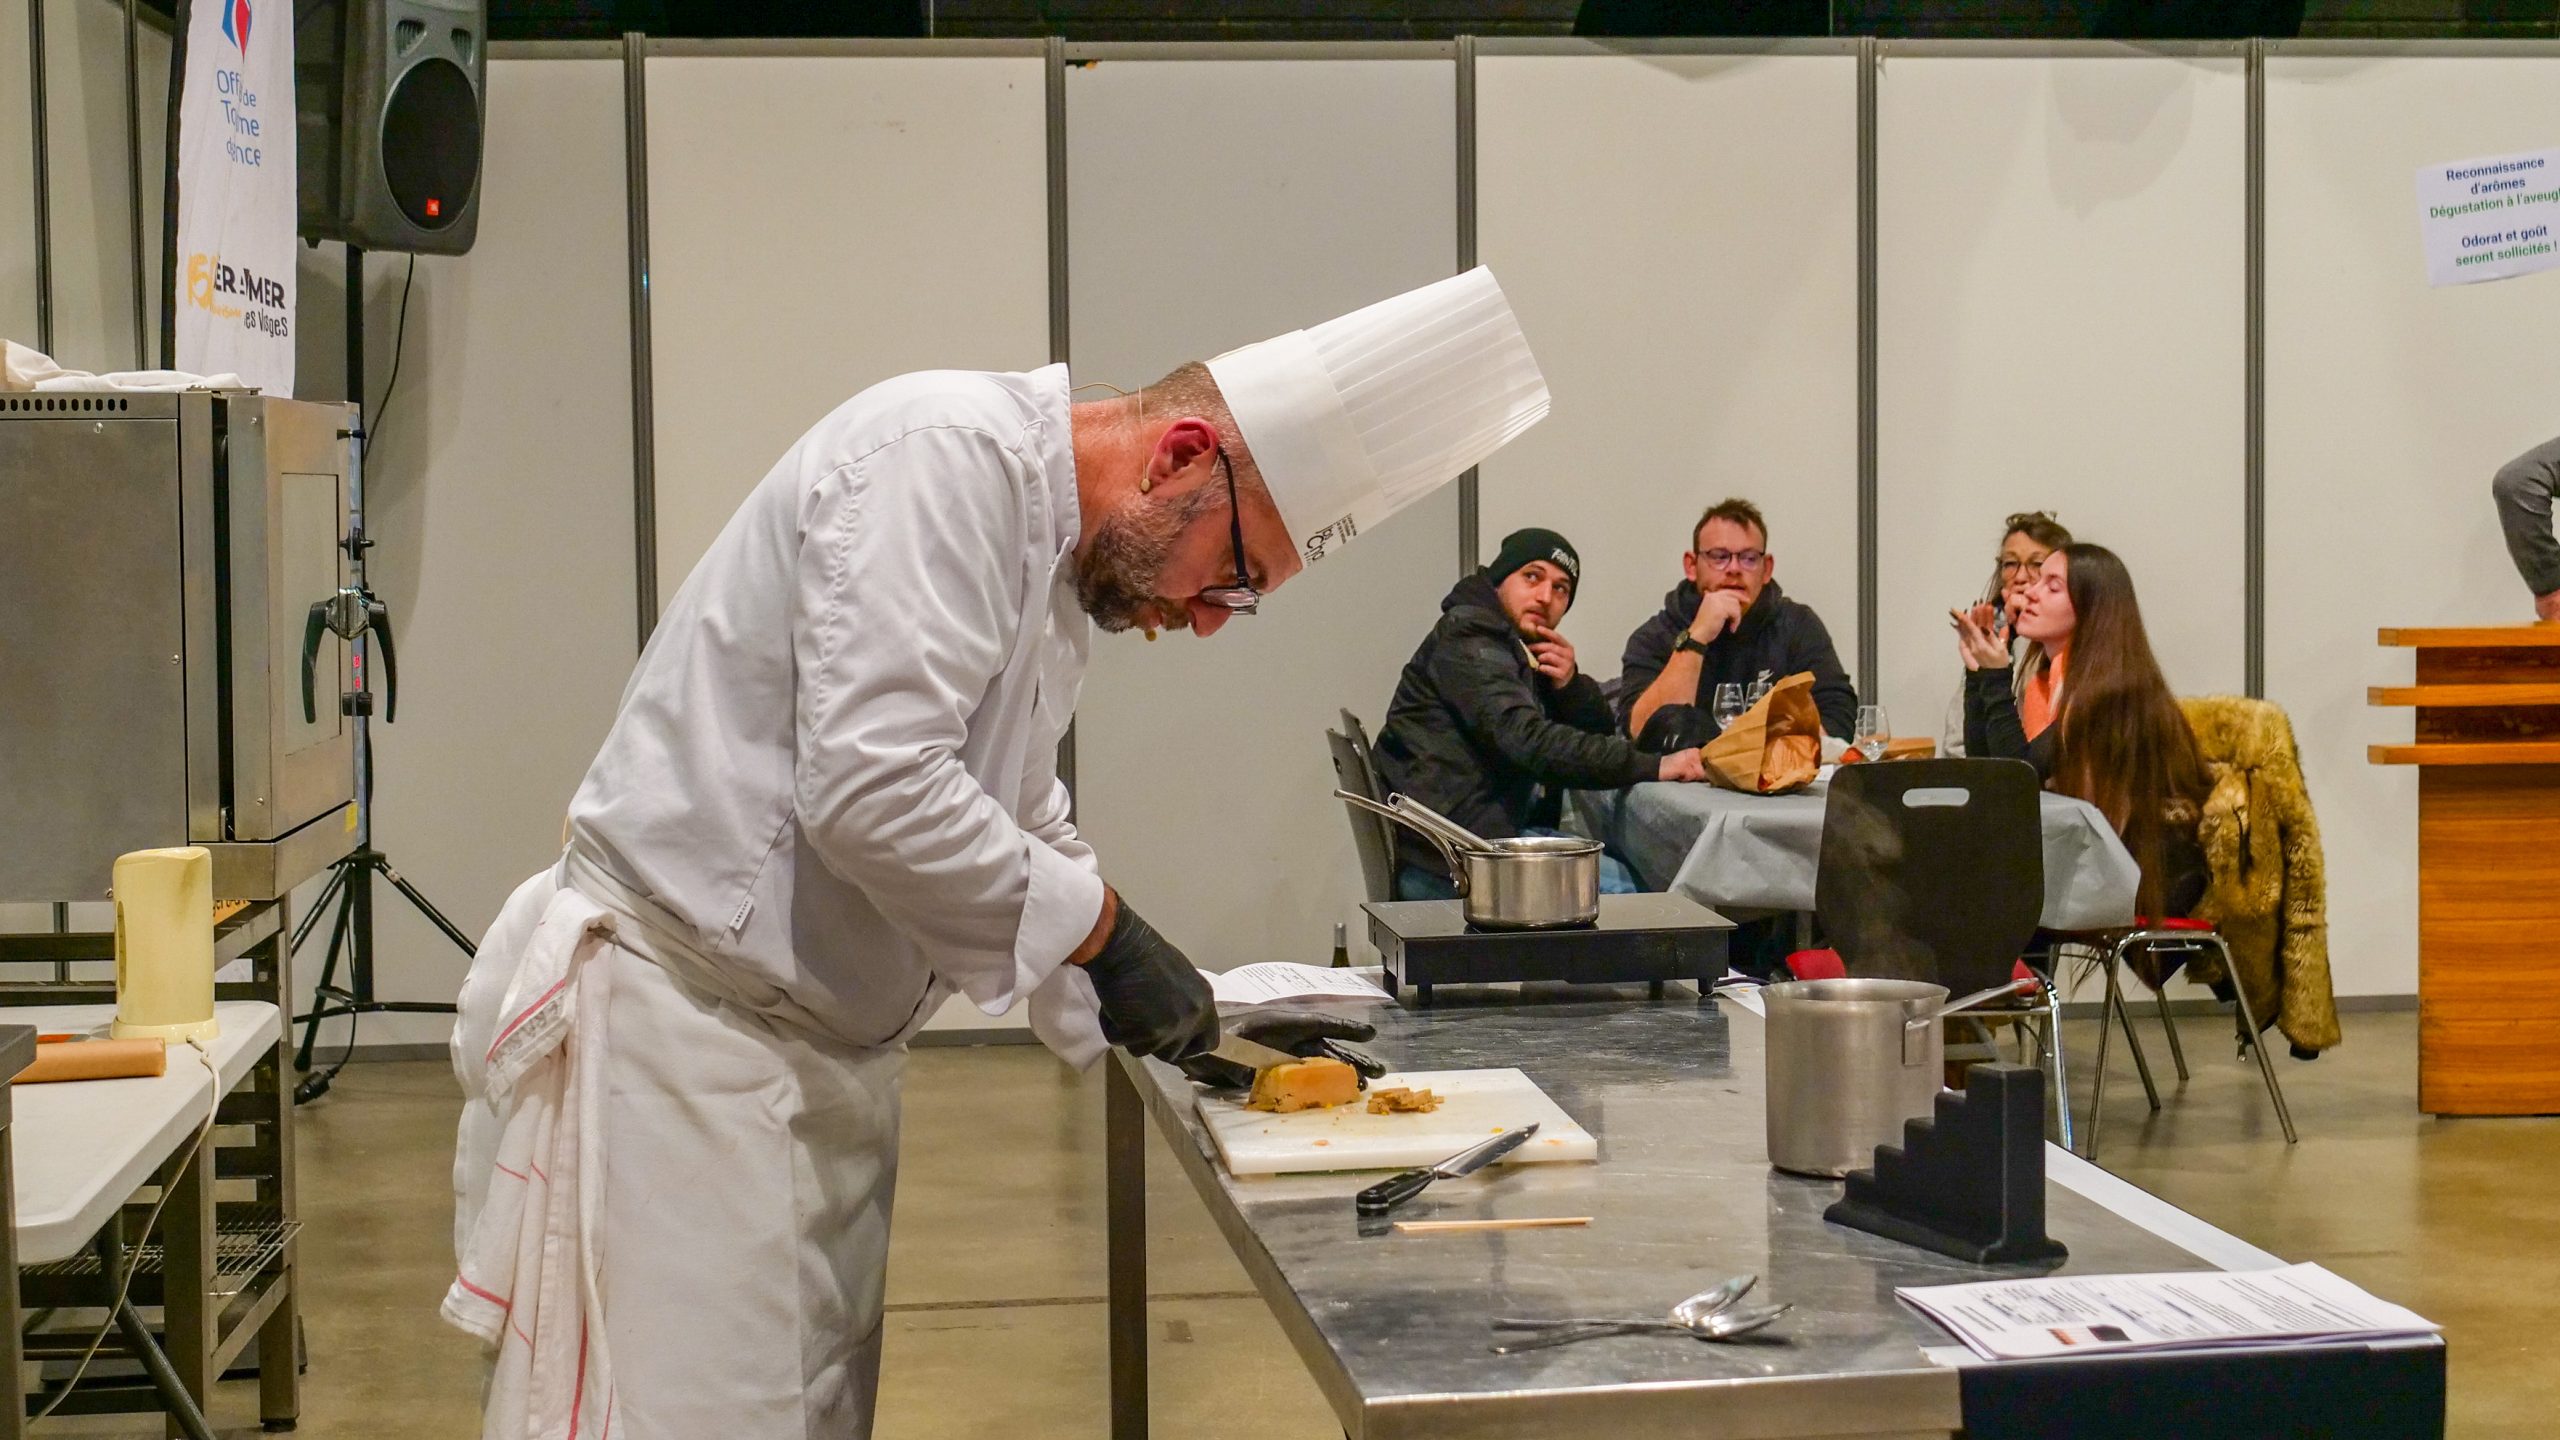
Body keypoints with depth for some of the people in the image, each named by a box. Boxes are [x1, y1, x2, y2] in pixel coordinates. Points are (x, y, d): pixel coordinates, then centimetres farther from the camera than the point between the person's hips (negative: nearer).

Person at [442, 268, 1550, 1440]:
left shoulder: (1053, 566, 14)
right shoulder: (949, 454, -17)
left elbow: (1022, 827, 24)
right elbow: (870, 789, -27)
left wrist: (1181, 1015, 13)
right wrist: (1100, 928, -16)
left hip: (820, 1063, 10)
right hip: (678, 1031, -10)